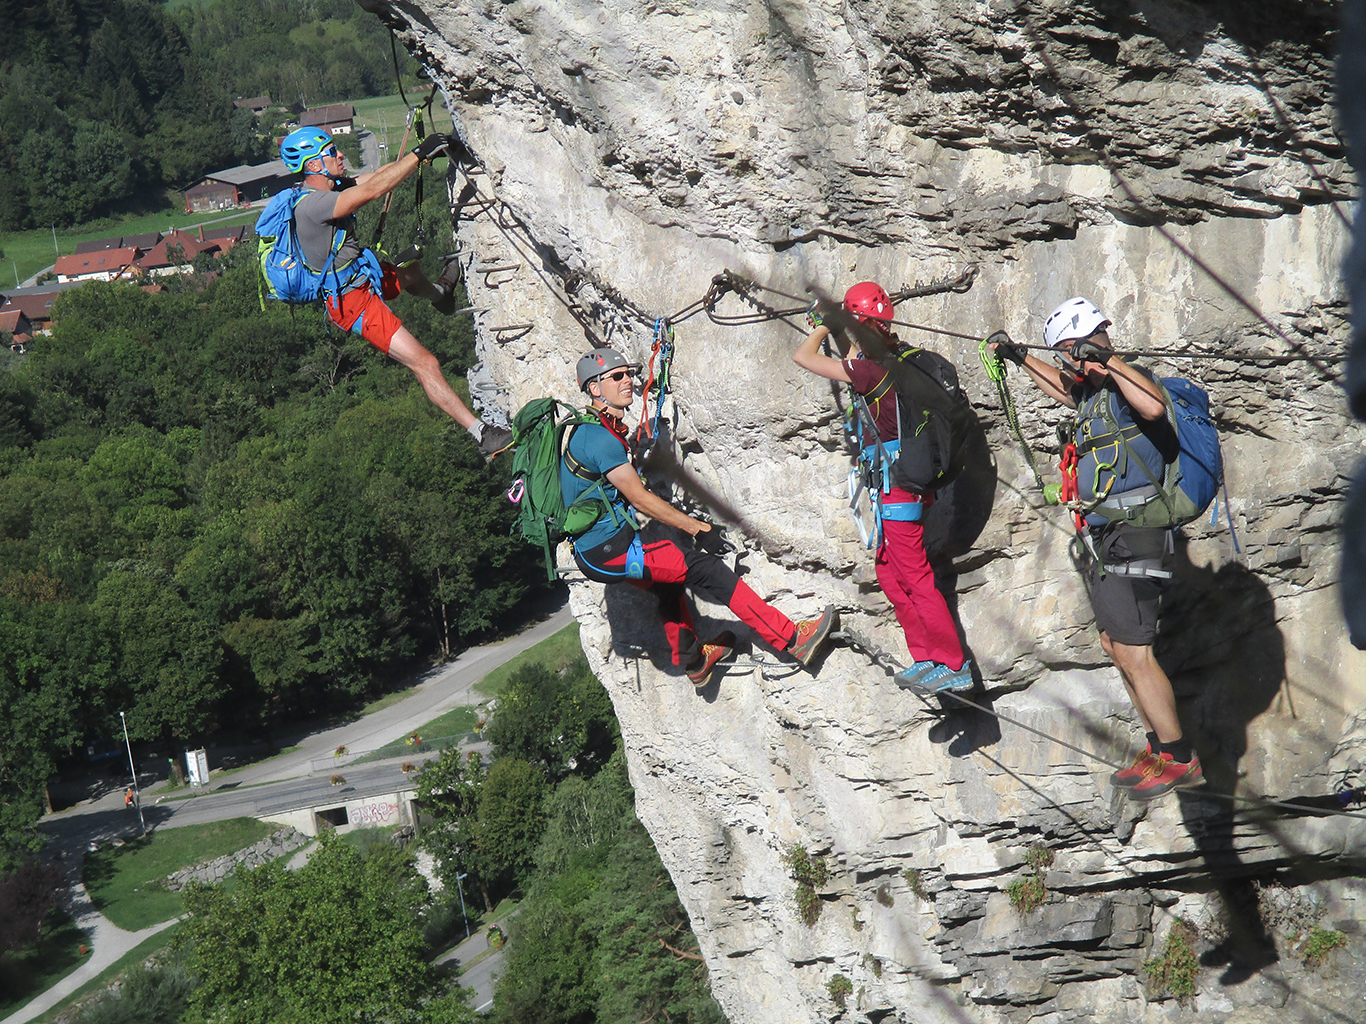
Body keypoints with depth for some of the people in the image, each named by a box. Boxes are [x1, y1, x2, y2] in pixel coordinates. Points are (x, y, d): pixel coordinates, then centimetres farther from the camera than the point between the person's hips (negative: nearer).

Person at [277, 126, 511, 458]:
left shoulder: (329, 186, 1)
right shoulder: (311, 204, -28)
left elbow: (373, 177, 4)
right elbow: (374, 189, -34)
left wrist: (426, 150, -4)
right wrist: (420, 154, -30)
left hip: (362, 275, 11)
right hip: (352, 300, -11)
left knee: (408, 270, 39)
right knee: (425, 364, -14)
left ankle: (439, 293, 75)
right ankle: (483, 434, -12)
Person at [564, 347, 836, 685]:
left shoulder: (588, 429, 13)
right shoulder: (600, 438, -19)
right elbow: (641, 499, -16)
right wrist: (696, 527, -7)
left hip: (592, 548, 11)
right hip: (607, 550, -11)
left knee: (669, 579, 31)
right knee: (704, 568, -11)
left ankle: (692, 661, 50)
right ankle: (793, 639, -13)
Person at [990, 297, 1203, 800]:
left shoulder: (1127, 382, -13)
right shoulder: (1095, 391, 16)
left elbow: (1154, 406, -37)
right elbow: (1065, 389, 40)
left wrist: (1108, 361, -31)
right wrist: (1020, 357, 43)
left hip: (1130, 538, -10)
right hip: (1105, 538, 10)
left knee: (1132, 653, -11)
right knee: (1117, 645, 14)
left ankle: (1179, 759, -5)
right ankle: (1161, 748, 20)